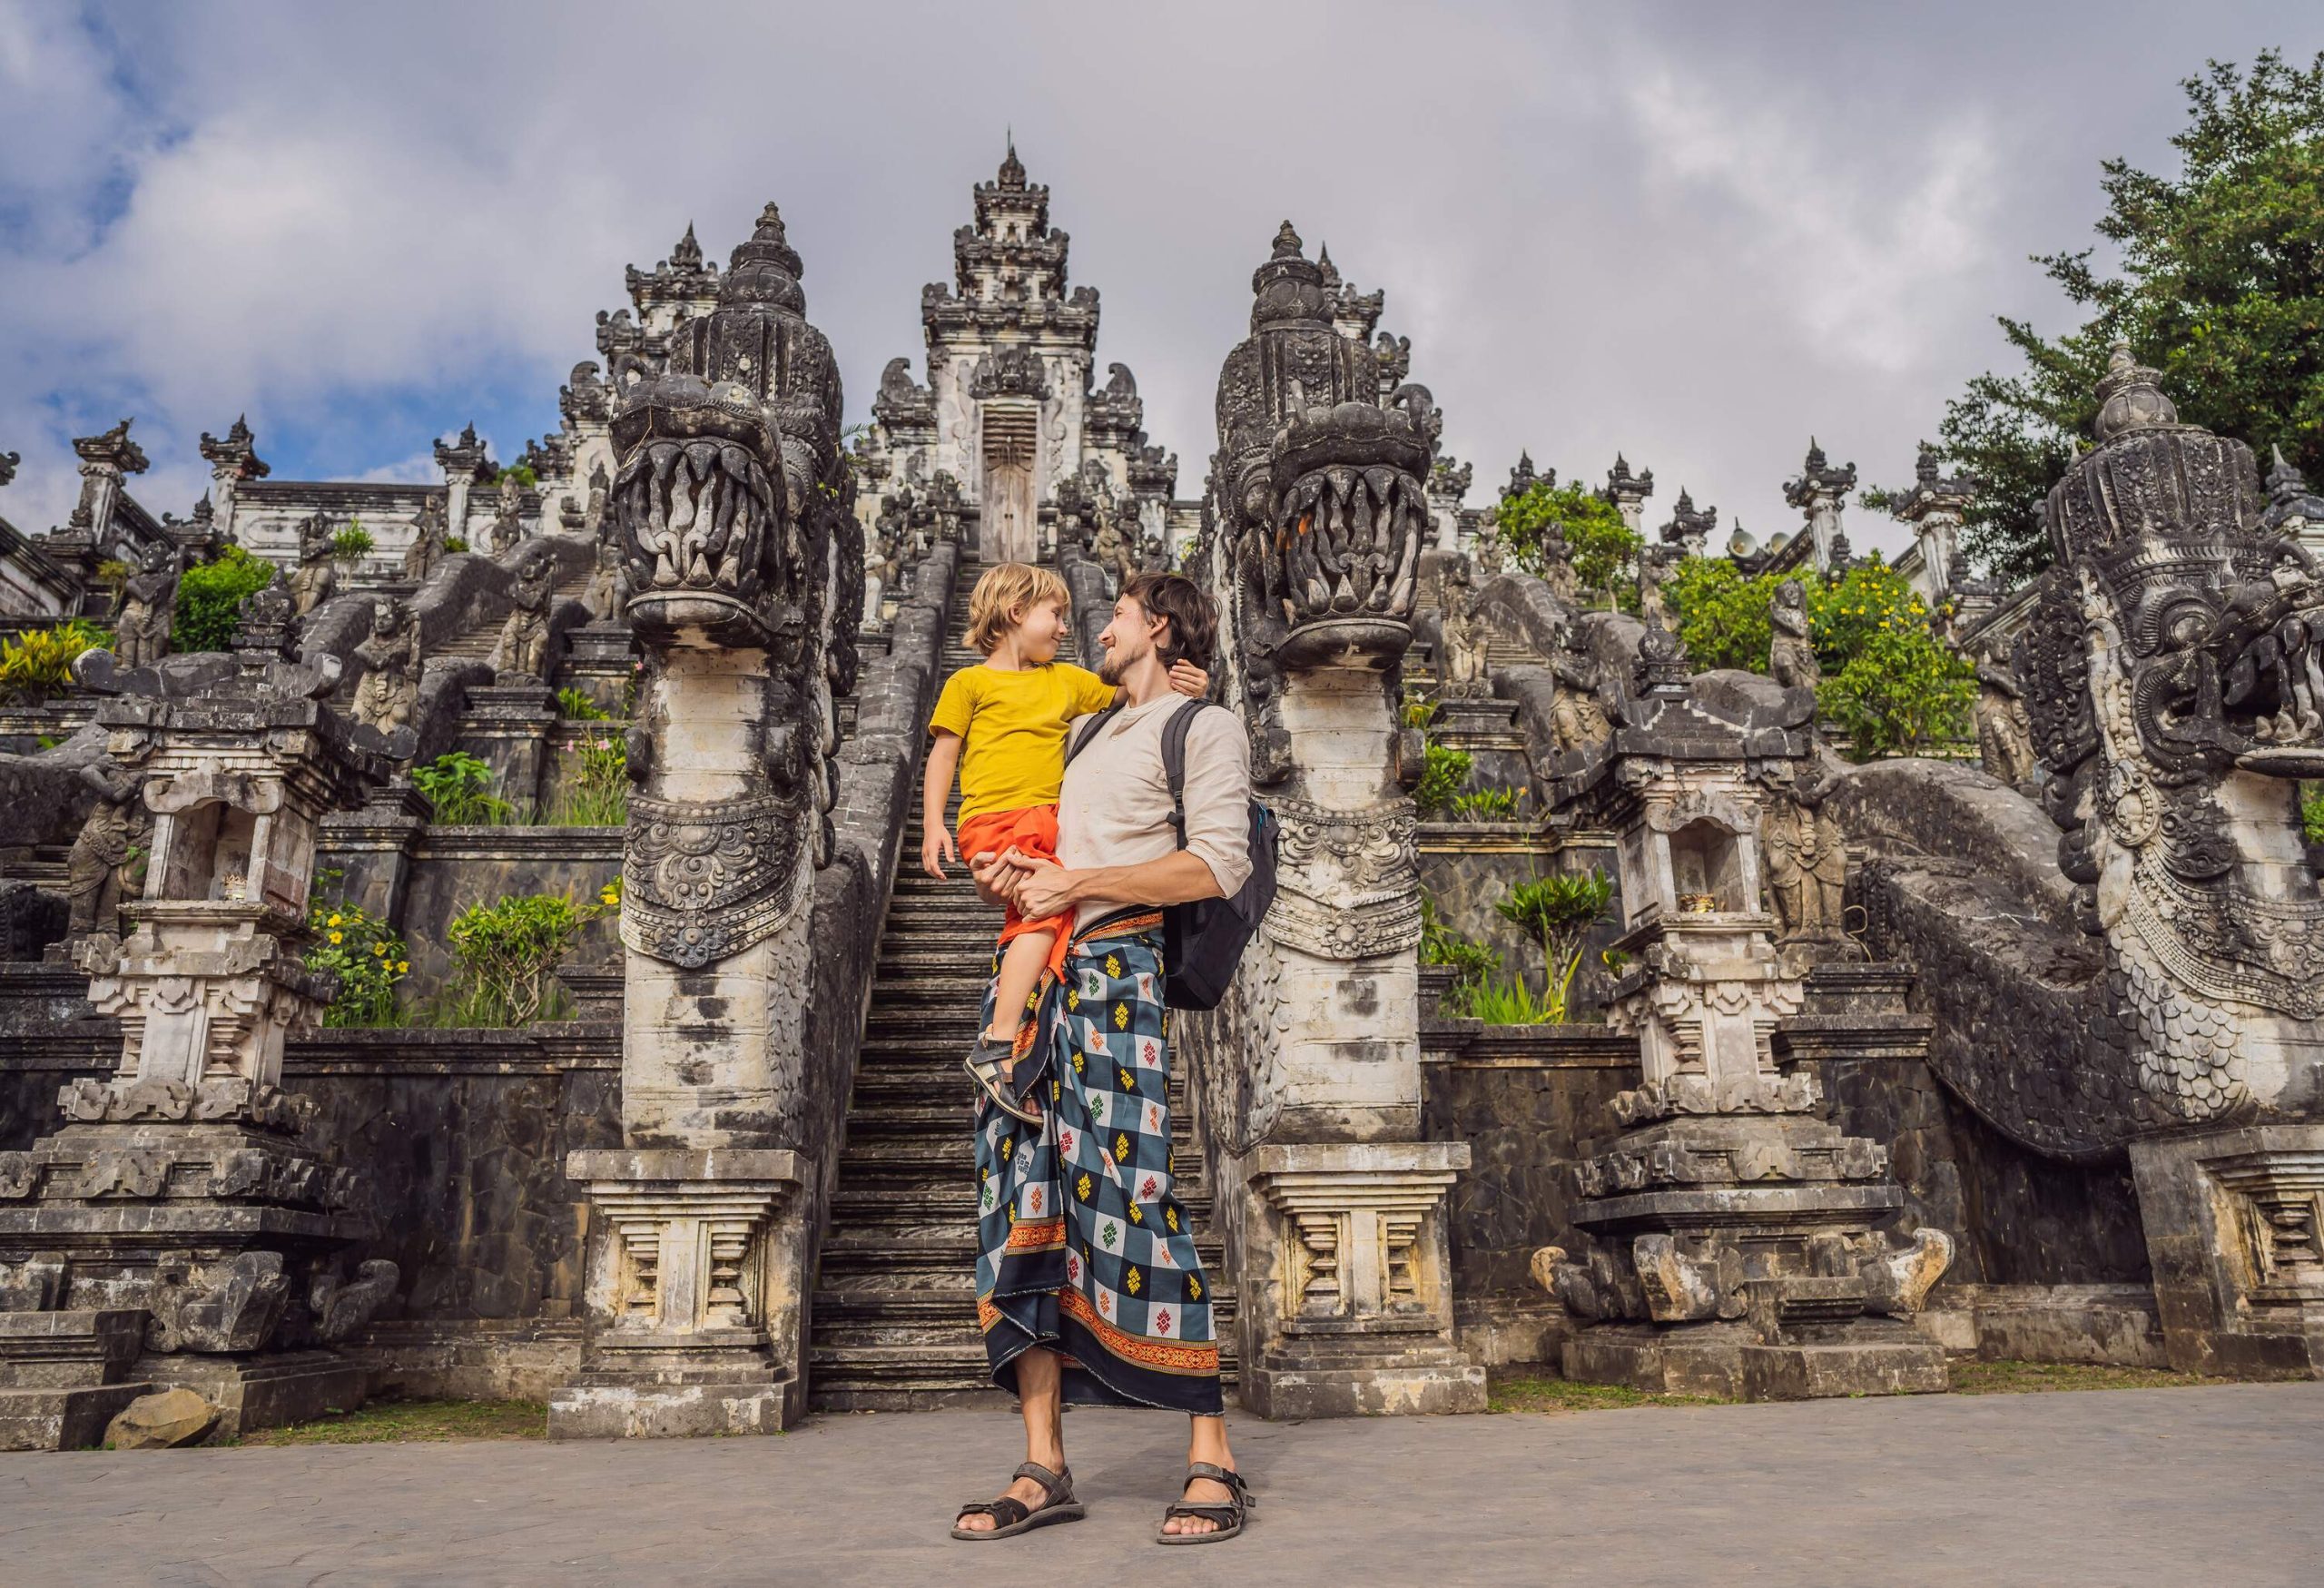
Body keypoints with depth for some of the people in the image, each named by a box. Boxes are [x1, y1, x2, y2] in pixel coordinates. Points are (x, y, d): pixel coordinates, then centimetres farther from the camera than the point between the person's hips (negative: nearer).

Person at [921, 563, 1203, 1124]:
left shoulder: (1068, 680, 25)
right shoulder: (970, 682, 11)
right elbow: (942, 755, 8)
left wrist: (1176, 685, 3)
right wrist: (933, 826, -3)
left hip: (1052, 822, 6)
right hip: (993, 821, -6)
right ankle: (997, 1044, -27)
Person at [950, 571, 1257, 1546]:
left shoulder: (1205, 726, 4)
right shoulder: (1092, 731, 28)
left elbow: (1220, 867, -8)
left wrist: (1075, 882, -11)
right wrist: (1007, 878, 9)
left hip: (1119, 964, -7)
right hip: (1041, 966, 7)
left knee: (1128, 1196, -12)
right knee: (1021, 1199, 0)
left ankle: (1212, 1463, -2)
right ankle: (1043, 1471, 7)